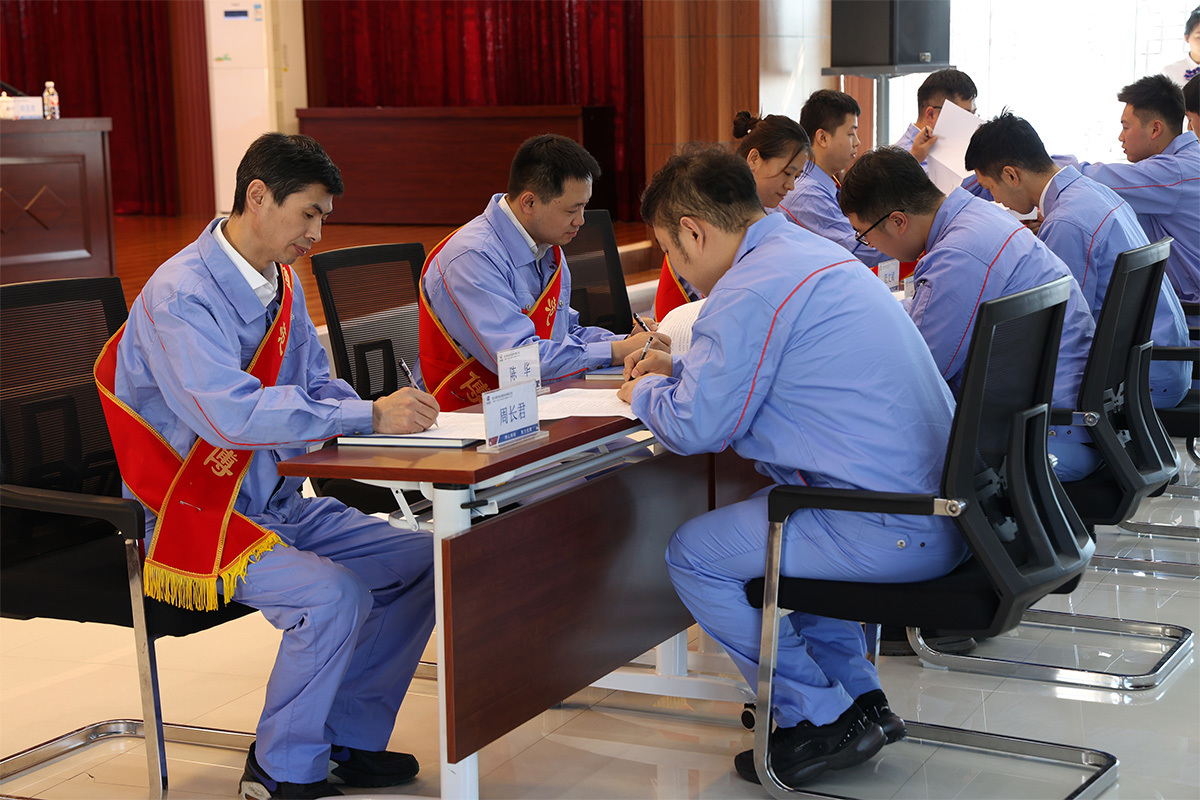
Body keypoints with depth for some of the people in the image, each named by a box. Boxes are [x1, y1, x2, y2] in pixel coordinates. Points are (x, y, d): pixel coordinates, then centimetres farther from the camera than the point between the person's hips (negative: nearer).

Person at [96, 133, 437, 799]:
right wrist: (370, 416, -33)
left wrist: (381, 414, -8)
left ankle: (345, 739, 12)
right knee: (334, 595, -28)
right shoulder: (182, 295, -21)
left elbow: (315, 384, 15)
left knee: (421, 563, 2)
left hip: (276, 505, 9)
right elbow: (232, 414, -34)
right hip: (193, 513, -9)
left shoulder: (281, 282, 7)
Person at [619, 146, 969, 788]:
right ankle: (857, 698, 28)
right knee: (771, 522, 31)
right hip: (939, 506, 10)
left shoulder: (751, 290, -15)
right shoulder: (811, 251, 16)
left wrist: (646, 393, 8)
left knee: (693, 555, 0)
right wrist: (680, 368, 28)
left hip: (891, 530, -10)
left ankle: (822, 722, 8)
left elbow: (695, 426, -12)